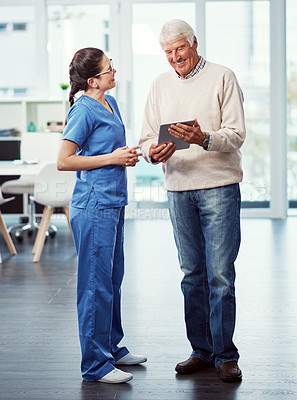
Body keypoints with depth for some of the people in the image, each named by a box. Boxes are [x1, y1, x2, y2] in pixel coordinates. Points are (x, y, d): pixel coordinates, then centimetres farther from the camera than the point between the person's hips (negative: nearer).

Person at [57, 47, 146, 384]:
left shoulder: (110, 103, 12)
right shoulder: (83, 110, -14)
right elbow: (63, 161, -16)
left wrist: (127, 154, 5)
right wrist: (112, 158, -16)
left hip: (113, 202, 9)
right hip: (94, 206, -9)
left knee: (113, 280, 17)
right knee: (96, 284, -2)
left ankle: (112, 348, 30)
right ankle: (95, 365, 6)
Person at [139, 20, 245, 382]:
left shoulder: (222, 77, 1)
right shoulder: (160, 85, 13)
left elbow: (236, 134, -7)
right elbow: (146, 138, 11)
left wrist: (204, 138, -26)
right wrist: (153, 151, -12)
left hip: (219, 186, -4)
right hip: (178, 189, 4)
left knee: (220, 274, -5)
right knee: (192, 273, 8)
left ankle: (225, 355, 5)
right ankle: (202, 350, 18)